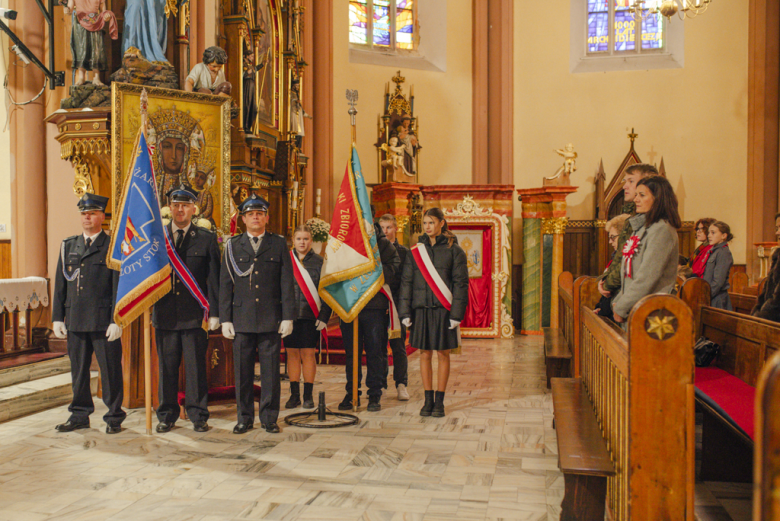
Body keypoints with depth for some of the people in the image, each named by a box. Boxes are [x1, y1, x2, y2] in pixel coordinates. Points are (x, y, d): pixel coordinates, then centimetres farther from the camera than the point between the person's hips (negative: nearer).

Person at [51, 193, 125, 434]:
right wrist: (57, 317, 8)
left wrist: (117, 321, -11)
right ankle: (79, 415, 24)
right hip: (75, 321, 5)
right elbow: (60, 284, 14)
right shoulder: (68, 246, 13)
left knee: (110, 370, 2)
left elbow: (119, 286, -5)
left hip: (104, 321, -4)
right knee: (78, 369, 12)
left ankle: (114, 417, 14)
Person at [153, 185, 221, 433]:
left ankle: (198, 416, 14)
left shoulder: (207, 239, 5)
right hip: (164, 314, 2)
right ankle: (167, 416, 20)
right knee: (167, 367, 8)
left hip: (195, 314, -2)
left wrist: (214, 312, -4)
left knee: (196, 367, 3)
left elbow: (213, 278, 2)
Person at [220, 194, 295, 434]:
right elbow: (225, 285, 8)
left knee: (271, 371, 3)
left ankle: (269, 418, 15)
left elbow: (287, 283, 4)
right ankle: (245, 418, 19)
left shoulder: (279, 244, 7)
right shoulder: (233, 246, 10)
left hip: (271, 320, -1)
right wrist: (225, 319, 1)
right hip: (242, 319, 1)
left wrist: (288, 317, -3)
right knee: (242, 372, 6)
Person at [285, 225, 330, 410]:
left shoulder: (319, 262, 2)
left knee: (308, 354, 0)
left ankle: (308, 395, 10)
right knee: (292, 354, 6)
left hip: (311, 316, -2)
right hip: (289, 315, 2)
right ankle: (294, 395, 15)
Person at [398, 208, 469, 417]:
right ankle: (428, 400, 16)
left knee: (443, 354, 4)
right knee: (425, 354, 6)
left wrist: (457, 313, -10)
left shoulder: (454, 250, 0)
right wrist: (405, 311, 0)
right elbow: (407, 282, 7)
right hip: (421, 308, 2)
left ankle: (439, 401, 14)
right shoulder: (416, 250, 7)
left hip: (444, 309, -2)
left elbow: (461, 283, -2)